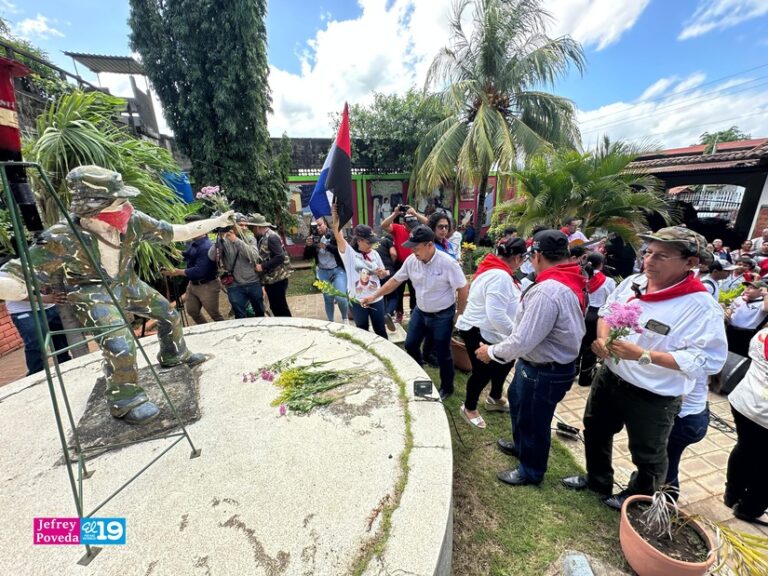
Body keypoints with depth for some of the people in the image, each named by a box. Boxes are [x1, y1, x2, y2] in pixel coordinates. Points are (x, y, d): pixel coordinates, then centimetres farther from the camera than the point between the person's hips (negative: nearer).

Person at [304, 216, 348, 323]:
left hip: (338, 270, -4)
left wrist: (326, 246, -25)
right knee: (328, 299, 9)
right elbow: (306, 256, 4)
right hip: (323, 272, 4)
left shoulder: (334, 235, -8)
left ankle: (345, 319, 15)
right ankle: (330, 322, 27)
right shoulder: (314, 238, 2)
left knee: (340, 297, -13)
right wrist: (308, 246, -15)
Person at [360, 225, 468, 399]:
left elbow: (462, 289, -16)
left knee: (442, 353, 8)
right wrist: (373, 296, -5)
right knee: (410, 345, 16)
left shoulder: (447, 263, -24)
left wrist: (460, 313, -9)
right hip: (420, 311, 6)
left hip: (442, 315, -5)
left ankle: (447, 388, 33)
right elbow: (395, 280, -1)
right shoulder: (411, 260, -9)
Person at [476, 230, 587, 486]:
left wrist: (492, 352, -13)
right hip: (539, 362, 9)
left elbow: (523, 340, -29)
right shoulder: (573, 281, -1)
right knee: (518, 401, 29)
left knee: (533, 420, 14)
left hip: (544, 371, -9)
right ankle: (521, 445, 55)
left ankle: (531, 471, 41)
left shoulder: (547, 291, -32)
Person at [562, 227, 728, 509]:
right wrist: (602, 339, -9)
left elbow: (708, 360, -26)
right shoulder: (634, 282, -5)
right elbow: (606, 311, 9)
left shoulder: (701, 307, -22)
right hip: (610, 377, 6)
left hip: (653, 398, -6)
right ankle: (597, 480, 51)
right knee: (595, 432, 24)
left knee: (648, 455, 20)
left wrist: (643, 355, -32)